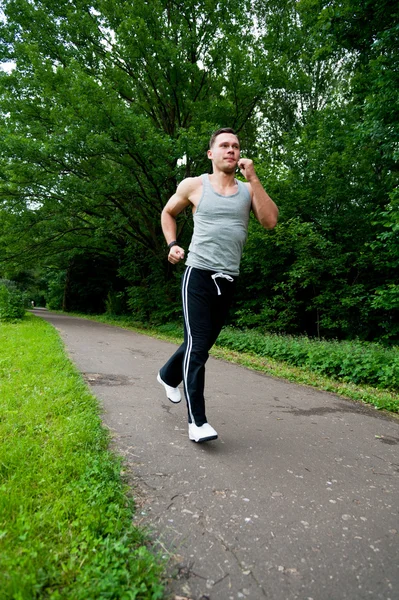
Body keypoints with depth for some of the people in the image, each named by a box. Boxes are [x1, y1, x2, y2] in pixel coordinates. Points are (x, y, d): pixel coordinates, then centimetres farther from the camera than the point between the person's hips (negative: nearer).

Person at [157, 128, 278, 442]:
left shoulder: (248, 189, 8)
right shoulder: (193, 185, 3)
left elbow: (270, 221, -8)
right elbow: (168, 213, 19)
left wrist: (253, 178, -8)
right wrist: (173, 244, 3)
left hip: (228, 280, 4)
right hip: (199, 275, -4)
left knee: (203, 342, 16)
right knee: (197, 345, -10)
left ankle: (169, 376, 42)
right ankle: (197, 420, -1)